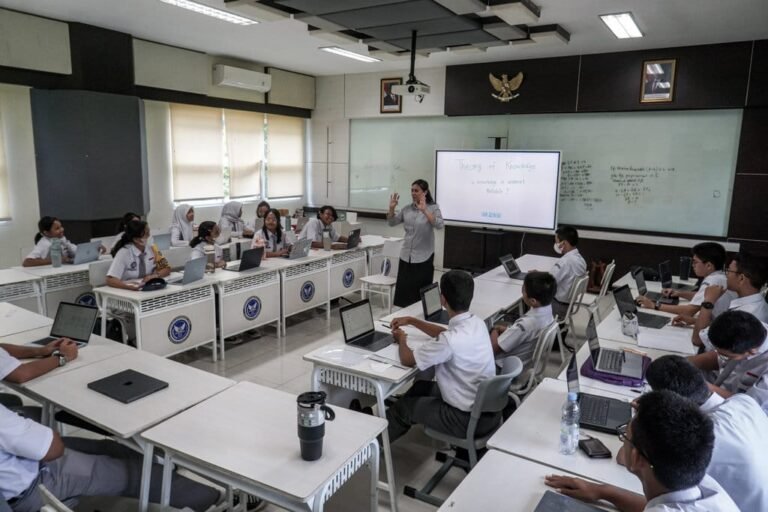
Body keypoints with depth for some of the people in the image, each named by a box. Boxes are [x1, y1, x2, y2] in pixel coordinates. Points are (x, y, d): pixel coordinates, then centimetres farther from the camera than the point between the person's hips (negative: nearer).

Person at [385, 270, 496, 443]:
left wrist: (401, 340, 8)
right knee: (421, 386, 23)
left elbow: (408, 360, -13)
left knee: (405, 406, 13)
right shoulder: (476, 323, -4)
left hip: (471, 419, -8)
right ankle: (391, 418, 44)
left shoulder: (450, 341, -30)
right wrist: (411, 321, 20)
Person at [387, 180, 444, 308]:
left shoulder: (433, 208, -6)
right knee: (403, 289, 7)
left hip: (423, 257, -4)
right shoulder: (407, 208, 7)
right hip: (406, 256, 4)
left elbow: (439, 225, -23)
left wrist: (424, 211, -32)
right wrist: (392, 208, -6)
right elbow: (392, 223, 11)